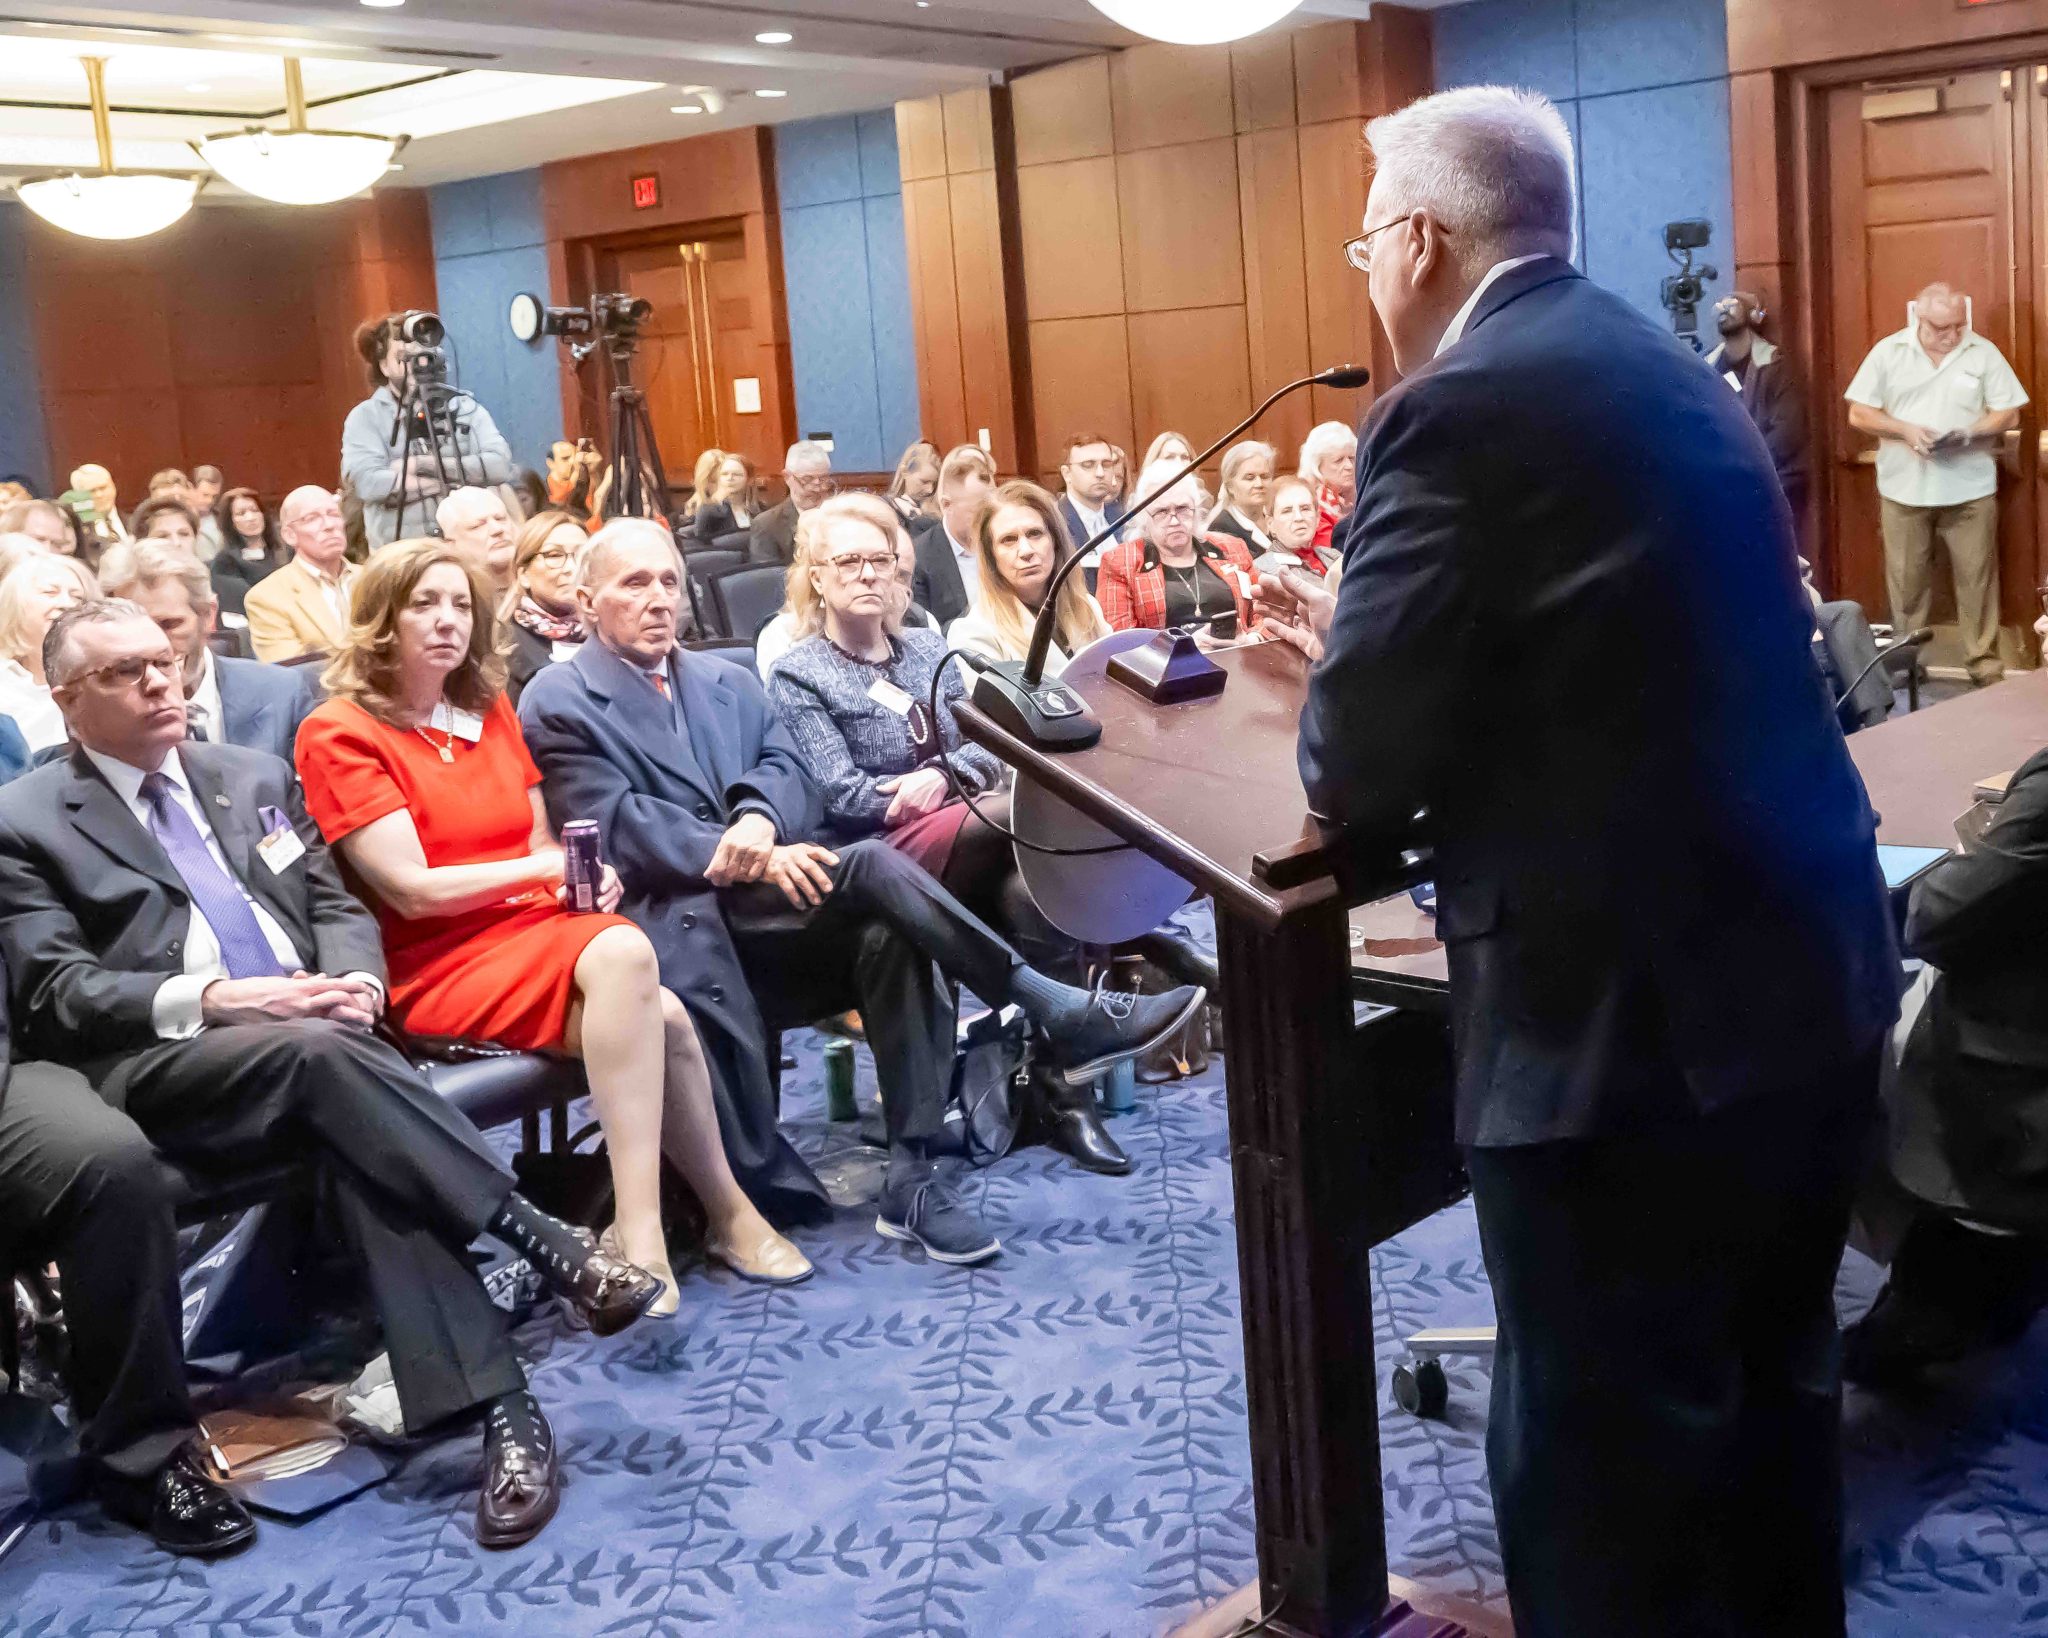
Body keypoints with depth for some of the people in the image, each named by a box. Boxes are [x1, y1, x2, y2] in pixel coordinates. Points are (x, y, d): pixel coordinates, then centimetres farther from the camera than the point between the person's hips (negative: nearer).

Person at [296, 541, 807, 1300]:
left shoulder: (491, 710, 17)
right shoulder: (338, 734, -4)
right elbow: (413, 891, -12)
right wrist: (545, 866, -10)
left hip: (538, 929, 6)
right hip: (441, 965, -6)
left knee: (659, 1014, -29)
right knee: (622, 955, -33)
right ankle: (726, 1213, -28)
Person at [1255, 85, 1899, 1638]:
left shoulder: (1459, 410, -14)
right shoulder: (1665, 369, 13)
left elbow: (1354, 771, -14)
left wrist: (1342, 679, 8)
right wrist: (1358, 633, 23)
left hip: (1636, 1007, -9)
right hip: (1813, 959, 9)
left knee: (1600, 1459, 5)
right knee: (1772, 1386, 24)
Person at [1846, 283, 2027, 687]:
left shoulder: (1983, 352, 0)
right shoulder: (1888, 352, 0)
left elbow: (2009, 414, 1)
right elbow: (1859, 414, 0)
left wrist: (1970, 431, -18)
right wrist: (1904, 429, -16)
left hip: (1969, 488, 0)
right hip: (1904, 488, 0)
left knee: (1977, 578, 2)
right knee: (1906, 580, 8)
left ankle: (1985, 664, 10)